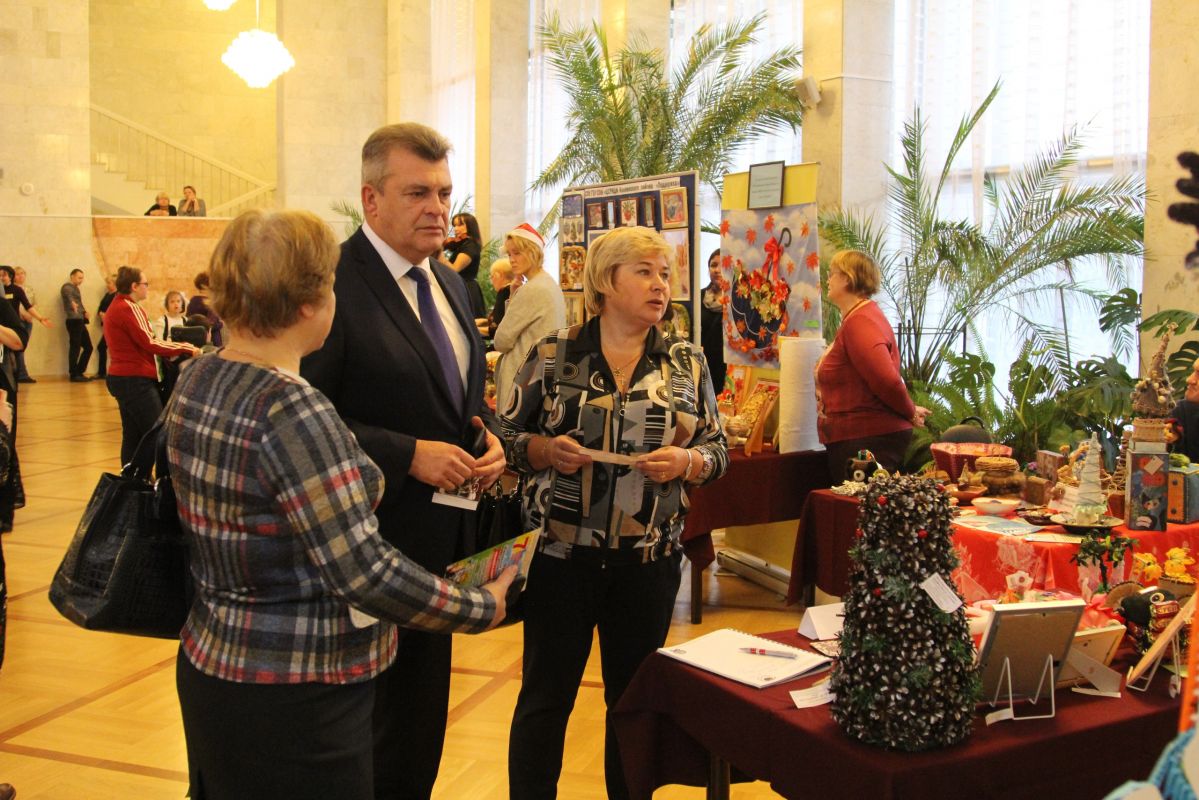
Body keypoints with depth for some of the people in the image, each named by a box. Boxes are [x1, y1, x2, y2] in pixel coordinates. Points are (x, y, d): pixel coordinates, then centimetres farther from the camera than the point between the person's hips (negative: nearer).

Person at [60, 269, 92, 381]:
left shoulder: (76, 288, 24)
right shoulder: (67, 287, -4)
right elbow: (69, 297, -28)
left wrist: (84, 312, 12)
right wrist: (72, 303, -51)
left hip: (80, 321, 9)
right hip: (73, 321, -9)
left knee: (88, 347, 9)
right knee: (75, 347, -9)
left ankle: (79, 372, 16)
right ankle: (73, 374, -4)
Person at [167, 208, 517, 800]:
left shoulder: (196, 382, 2)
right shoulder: (290, 411, -26)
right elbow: (363, 571, -28)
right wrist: (481, 609, -15)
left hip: (212, 661, 9)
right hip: (291, 696, -9)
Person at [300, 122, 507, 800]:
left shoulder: (450, 284, 9)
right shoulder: (333, 285, -18)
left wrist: (490, 439, -1)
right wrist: (408, 455, -24)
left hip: (446, 539, 8)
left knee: (425, 714, 23)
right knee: (375, 743, 10)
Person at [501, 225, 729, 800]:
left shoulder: (688, 364, 5)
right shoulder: (553, 354, -1)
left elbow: (718, 451, 7)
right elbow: (507, 437, 3)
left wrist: (686, 462, -13)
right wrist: (546, 449, -16)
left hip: (648, 559, 2)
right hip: (560, 553, -2)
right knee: (545, 696, 7)